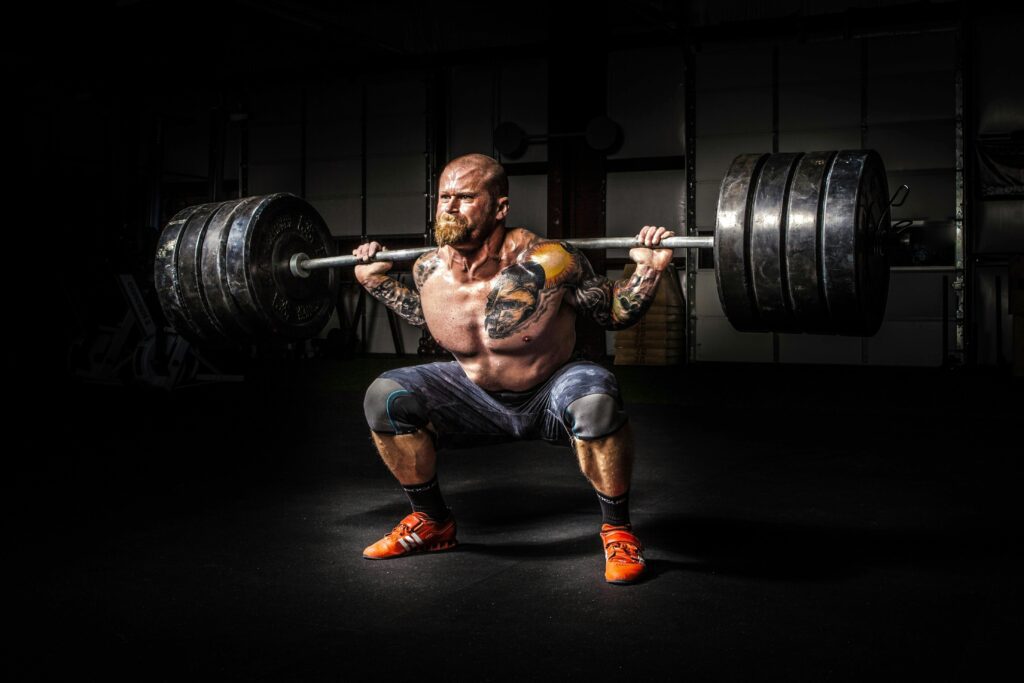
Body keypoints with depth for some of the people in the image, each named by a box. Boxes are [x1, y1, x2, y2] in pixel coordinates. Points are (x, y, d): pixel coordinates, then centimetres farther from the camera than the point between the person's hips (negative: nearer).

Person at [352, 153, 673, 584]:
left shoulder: (547, 264, -26)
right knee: (385, 398, -14)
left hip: (550, 398, -4)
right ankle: (432, 523, 8)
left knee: (595, 399, -38)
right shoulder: (429, 271, -12)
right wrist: (378, 282, 8)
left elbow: (616, 315, -12)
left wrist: (648, 272, -27)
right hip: (479, 400, 5)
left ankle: (617, 529, -13)